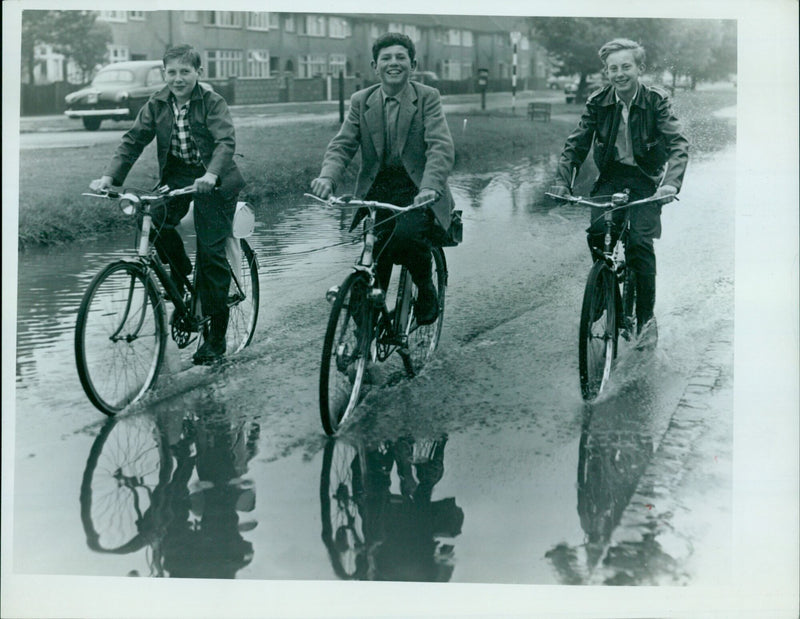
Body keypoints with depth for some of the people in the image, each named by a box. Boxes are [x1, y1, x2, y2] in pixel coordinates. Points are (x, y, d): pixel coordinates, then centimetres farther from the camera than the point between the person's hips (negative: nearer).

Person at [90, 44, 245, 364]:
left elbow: (226, 141, -24)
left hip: (212, 180, -4)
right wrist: (109, 176, -17)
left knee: (210, 252, -9)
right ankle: (180, 272, 7)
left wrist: (211, 175, -43)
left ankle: (217, 335, 1)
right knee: (156, 221, -26)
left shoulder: (212, 102, -11)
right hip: (176, 175, 4)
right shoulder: (157, 105, 2)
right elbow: (133, 140, -2)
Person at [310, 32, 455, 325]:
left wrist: (430, 187, -34)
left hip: (416, 190, -3)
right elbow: (342, 144, -1)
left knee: (407, 235, -31)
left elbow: (441, 147, -14)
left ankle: (426, 289, -2)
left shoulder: (427, 98, -2)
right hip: (376, 189, 3)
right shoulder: (361, 101, 7)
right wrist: (327, 176, -24)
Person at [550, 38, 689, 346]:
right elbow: (576, 144, -1)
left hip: (645, 179, -2)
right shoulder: (598, 102, -5)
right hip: (611, 175, 2)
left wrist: (671, 182, -37)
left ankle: (646, 318, -3)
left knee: (640, 242, -17)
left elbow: (679, 144, -20)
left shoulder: (656, 101, -12)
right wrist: (563, 181, -15)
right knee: (596, 231, -20)